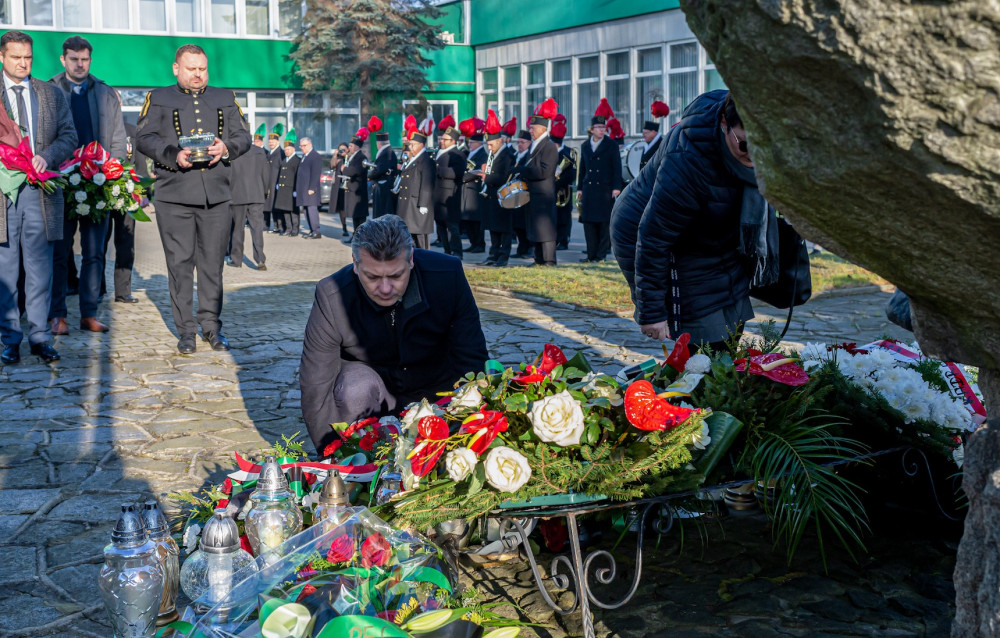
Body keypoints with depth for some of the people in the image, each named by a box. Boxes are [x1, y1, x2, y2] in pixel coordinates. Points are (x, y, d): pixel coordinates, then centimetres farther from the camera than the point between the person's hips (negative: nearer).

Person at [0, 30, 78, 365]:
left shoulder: (52, 94, 14)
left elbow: (69, 136, 8)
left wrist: (46, 156, -9)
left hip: (40, 189, 1)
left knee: (40, 268, 4)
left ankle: (40, 337, 11)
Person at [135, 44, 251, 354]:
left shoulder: (225, 98, 18)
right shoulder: (158, 98, 11)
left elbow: (243, 137, 13)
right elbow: (144, 139, 2)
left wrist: (226, 147, -8)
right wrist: (173, 155, -15)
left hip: (217, 193, 2)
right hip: (174, 194, -2)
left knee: (213, 262, 3)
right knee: (180, 262, -1)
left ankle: (211, 325, 13)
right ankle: (186, 329, 7)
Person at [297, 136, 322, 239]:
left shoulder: (315, 156, -9)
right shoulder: (304, 156, 20)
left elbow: (316, 174, -16)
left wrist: (312, 188, -20)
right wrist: (298, 189, 18)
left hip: (310, 189, -9)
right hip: (303, 189, 9)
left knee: (312, 208, -12)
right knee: (307, 210, 9)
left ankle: (316, 231, -11)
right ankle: (312, 230, 14)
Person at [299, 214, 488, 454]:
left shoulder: (448, 275, -23)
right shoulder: (332, 296, -25)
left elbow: (472, 361, -16)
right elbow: (316, 390, -22)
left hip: (436, 388, 1)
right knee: (354, 392, -34)